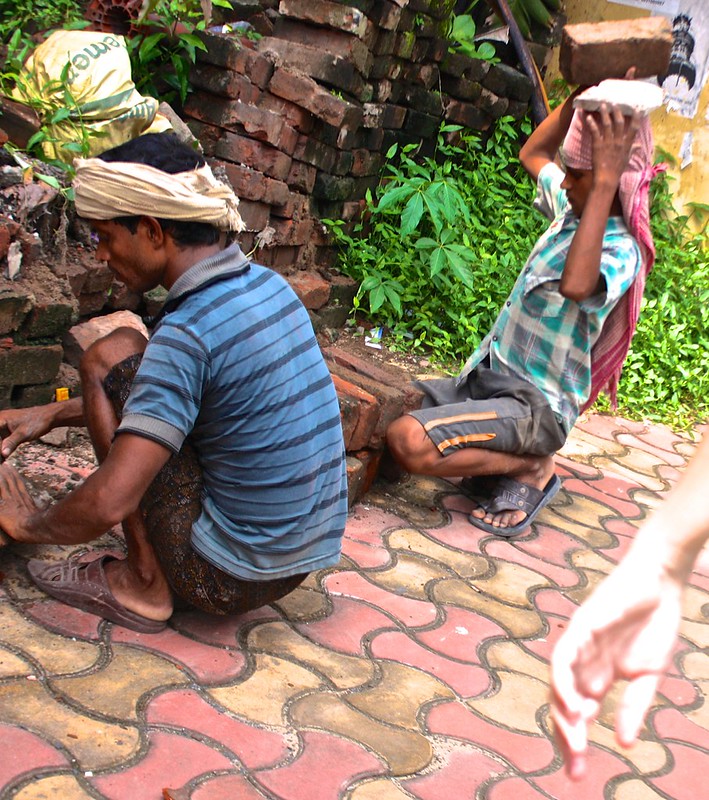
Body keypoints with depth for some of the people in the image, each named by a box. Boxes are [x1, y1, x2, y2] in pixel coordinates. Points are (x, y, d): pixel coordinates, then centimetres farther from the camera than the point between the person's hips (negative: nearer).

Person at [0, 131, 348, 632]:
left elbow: (107, 504, -27)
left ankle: (145, 582, -1)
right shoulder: (269, 285, 3)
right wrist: (51, 415, 17)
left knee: (110, 360, -7)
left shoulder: (188, 333, -23)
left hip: (229, 579, -8)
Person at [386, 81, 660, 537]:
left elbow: (575, 285, -45)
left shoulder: (620, 251, -20)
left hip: (534, 405, -9)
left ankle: (533, 469, -7)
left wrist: (606, 180, -43)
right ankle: (505, 458, 12)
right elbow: (534, 154, 25)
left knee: (408, 442, -30)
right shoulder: (573, 211, 5)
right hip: (491, 375, 9)